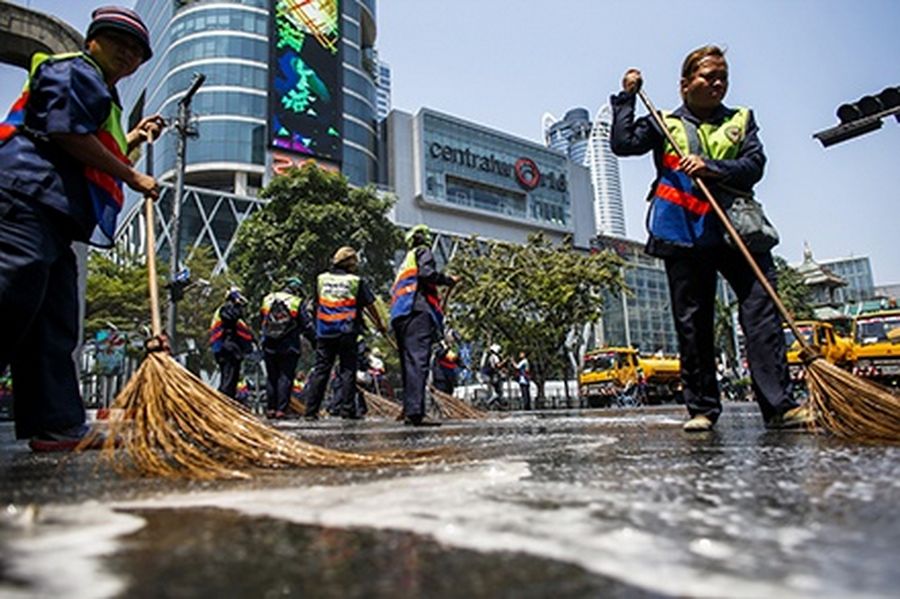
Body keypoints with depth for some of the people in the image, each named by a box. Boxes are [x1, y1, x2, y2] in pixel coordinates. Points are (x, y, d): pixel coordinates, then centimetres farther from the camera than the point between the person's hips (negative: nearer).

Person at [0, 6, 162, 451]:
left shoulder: (101, 94, 34)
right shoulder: (73, 70, 6)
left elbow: (90, 163, 35)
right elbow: (70, 136, -10)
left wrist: (133, 140, 30)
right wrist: (133, 177, -5)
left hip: (54, 218, 11)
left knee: (55, 327, 3)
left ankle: (57, 425, 4)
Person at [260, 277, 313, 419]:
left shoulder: (268, 300, 8)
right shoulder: (296, 303, -5)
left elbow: (262, 321, 16)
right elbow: (307, 327, -4)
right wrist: (315, 342, 8)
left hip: (269, 346, 4)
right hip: (289, 347, -4)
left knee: (271, 377, 13)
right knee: (285, 377, 1)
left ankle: (270, 408, 15)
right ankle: (281, 409, -3)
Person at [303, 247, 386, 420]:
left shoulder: (321, 279, 8)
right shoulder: (356, 281, -2)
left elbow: (316, 305, 17)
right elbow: (370, 306, 4)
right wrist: (379, 324, 17)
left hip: (324, 333, 3)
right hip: (347, 333, -3)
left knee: (320, 371, 7)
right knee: (347, 370, 3)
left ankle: (311, 411, 8)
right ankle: (345, 408, 1)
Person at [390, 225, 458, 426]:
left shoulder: (406, 261, 34)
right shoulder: (423, 252, 10)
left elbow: (394, 290, 26)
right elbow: (426, 273, -11)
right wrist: (449, 280, 0)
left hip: (399, 315, 9)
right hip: (418, 311, -9)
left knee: (409, 363, 8)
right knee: (418, 360, -19)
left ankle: (409, 411, 7)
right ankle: (415, 412, -29)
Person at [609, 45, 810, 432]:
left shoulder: (741, 120, 17)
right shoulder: (665, 125, 14)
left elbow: (754, 165, 2)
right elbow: (622, 143, 0)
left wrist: (711, 168, -14)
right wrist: (627, 97, 5)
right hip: (684, 236, -1)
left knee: (762, 310, -10)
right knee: (692, 324, 1)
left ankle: (780, 406, -6)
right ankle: (702, 408, 10)